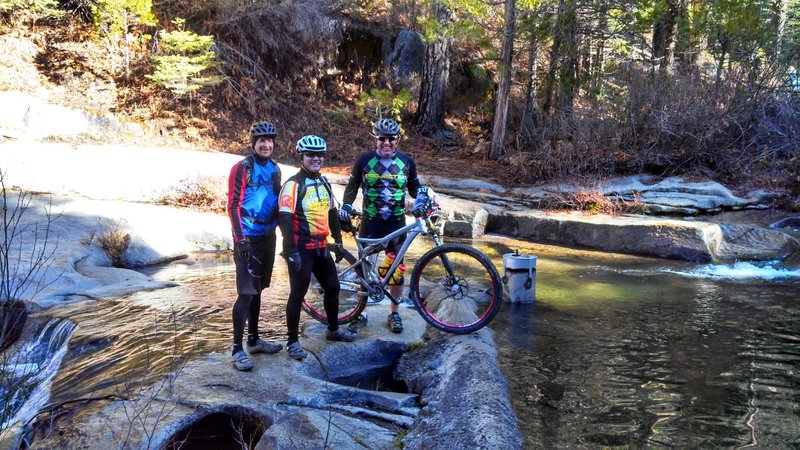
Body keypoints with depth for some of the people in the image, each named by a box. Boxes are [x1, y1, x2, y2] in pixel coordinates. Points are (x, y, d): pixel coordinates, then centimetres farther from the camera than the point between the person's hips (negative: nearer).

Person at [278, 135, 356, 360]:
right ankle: (293, 341, 10)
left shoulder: (324, 183, 11)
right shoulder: (293, 184, -13)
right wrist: (291, 251, -24)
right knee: (298, 293, -1)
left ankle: (333, 330, 34)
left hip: (321, 246, 7)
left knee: (333, 287, 15)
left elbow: (332, 213, 20)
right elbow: (285, 218, -20)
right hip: (301, 248, -7)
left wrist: (338, 240, 19)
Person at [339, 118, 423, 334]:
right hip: (370, 223, -1)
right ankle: (361, 313, 20)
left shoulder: (406, 162, 1)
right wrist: (346, 206, -8)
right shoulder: (364, 160, -2)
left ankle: (394, 313, 23)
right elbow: (352, 186, 7)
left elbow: (414, 187, 12)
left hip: (396, 224, 1)